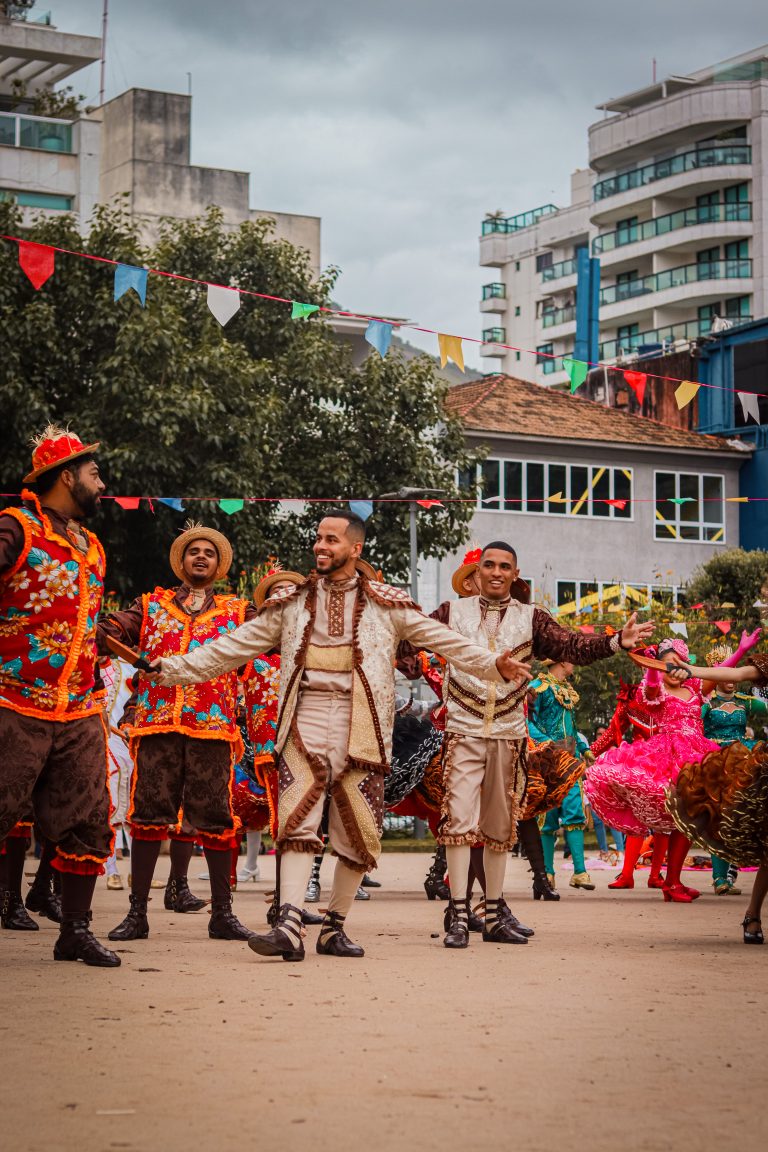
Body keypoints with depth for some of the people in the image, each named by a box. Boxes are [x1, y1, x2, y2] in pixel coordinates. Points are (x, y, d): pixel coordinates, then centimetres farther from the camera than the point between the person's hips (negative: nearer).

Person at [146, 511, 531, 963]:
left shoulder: (385, 604, 10)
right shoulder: (292, 602, 15)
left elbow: (443, 639, 6)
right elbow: (234, 646, 16)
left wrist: (494, 664, -7)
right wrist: (174, 669, 10)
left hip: (360, 723, 0)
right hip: (306, 718, 0)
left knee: (358, 833, 2)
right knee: (298, 822, -14)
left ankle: (335, 927, 14)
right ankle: (289, 928, -22)